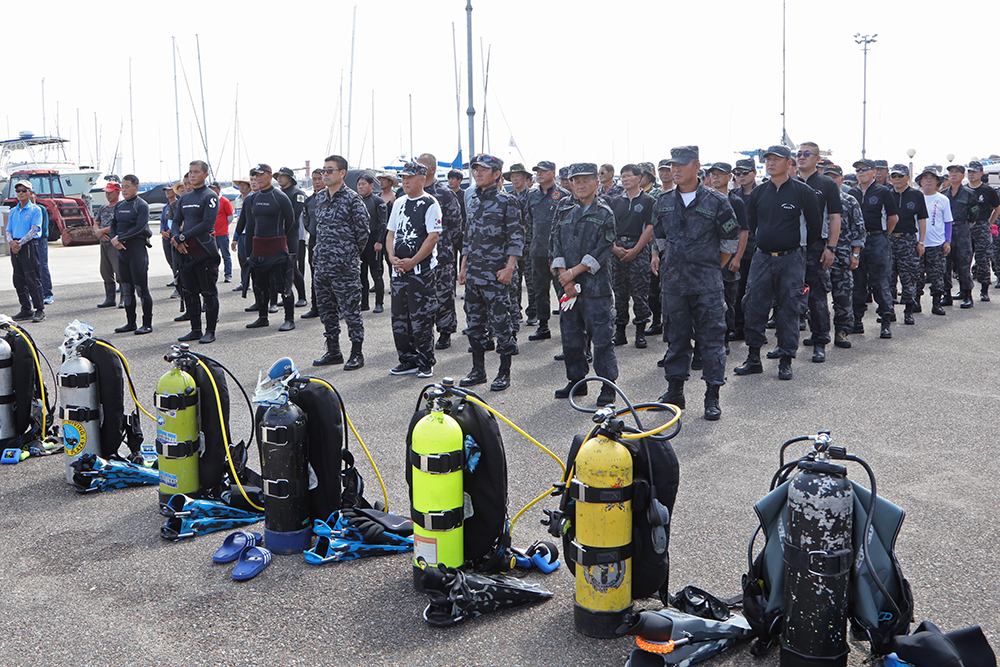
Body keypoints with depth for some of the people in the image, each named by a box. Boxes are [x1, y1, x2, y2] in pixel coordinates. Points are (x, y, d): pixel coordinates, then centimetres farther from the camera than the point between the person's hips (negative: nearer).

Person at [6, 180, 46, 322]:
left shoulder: (35, 210, -1)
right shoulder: (13, 211, 17)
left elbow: (34, 230, -10)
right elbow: (8, 230, 14)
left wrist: (20, 243, -16)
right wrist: (11, 242, -7)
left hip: (29, 245, -6)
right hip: (15, 247, 6)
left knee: (32, 279, -8)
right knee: (18, 280, 7)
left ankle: (40, 310, -4)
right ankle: (26, 310, 14)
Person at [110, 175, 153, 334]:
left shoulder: (142, 205, -7)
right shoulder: (119, 205, 16)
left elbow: (139, 228, -16)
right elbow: (113, 224, 15)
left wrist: (119, 238, -15)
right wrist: (114, 239, -5)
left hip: (137, 249, -7)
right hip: (122, 250, 8)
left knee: (141, 288, -5)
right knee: (126, 289, 11)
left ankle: (147, 324, 1)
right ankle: (130, 323, 18)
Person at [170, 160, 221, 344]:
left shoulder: (210, 197, -5)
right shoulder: (185, 198, 17)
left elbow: (208, 224, -15)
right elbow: (176, 222, 17)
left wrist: (183, 236, -16)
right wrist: (175, 237, -5)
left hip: (204, 250, -7)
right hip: (186, 251, 7)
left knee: (209, 293, -3)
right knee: (191, 292, 10)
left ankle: (210, 331, 3)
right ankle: (195, 330, 17)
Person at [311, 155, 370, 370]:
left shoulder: (352, 199, -9)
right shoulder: (320, 197, 12)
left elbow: (363, 231, -7)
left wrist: (350, 253, 1)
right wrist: (320, 253, 17)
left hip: (345, 267, -7)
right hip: (322, 265, 7)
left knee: (350, 310, -2)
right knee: (327, 310, 12)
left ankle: (357, 353, 7)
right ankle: (333, 351, 23)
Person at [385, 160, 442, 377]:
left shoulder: (430, 204, -6)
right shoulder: (399, 203, 15)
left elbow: (433, 237, -13)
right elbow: (391, 233, 17)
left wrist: (412, 262, -15)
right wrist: (392, 257, -1)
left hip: (422, 270, -7)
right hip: (399, 270, 7)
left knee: (421, 319, -4)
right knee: (399, 319, 9)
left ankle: (426, 363, 8)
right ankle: (408, 360, 20)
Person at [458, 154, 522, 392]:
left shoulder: (506, 201, -6)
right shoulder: (472, 201, 14)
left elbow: (516, 238, -9)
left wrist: (509, 268, -16)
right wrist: (463, 266, 16)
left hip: (496, 273, -7)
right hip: (473, 273, 7)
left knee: (500, 322, -3)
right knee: (474, 322, 11)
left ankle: (504, 373, 6)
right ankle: (478, 370, 21)